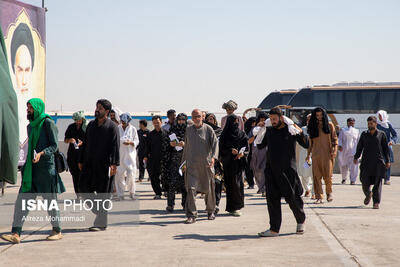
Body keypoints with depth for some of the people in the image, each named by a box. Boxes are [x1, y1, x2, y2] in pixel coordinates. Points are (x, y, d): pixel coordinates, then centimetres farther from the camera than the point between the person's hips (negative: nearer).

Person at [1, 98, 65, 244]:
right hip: (31, 168, 7)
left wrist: (41, 154, -26)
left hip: (46, 167, -7)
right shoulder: (30, 126, 16)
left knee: (50, 200, 4)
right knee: (22, 199, -4)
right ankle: (16, 233, -8)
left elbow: (54, 146, -11)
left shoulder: (48, 123, -6)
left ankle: (57, 231, 19)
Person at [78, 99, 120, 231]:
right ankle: (98, 208, 22)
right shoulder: (91, 125, 15)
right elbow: (85, 143, 19)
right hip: (89, 163, 6)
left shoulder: (112, 126, -3)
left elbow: (115, 146, -9)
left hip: (104, 164, -6)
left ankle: (101, 223, 5)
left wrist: (114, 164, -18)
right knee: (84, 187, -1)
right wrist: (81, 161, 15)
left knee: (103, 193, -2)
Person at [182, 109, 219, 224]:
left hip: (206, 163, -1)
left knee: (209, 189, 9)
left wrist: (213, 156, -23)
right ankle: (191, 215, -11)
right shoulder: (188, 130, 11)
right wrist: (183, 161, 21)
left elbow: (215, 143, -7)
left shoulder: (208, 129, 0)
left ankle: (211, 211, 29)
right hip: (192, 164, 1)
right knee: (191, 188, -11)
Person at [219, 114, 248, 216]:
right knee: (231, 184, -6)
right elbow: (221, 149, -1)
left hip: (239, 162, 3)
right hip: (228, 163, -3)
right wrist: (231, 150, -18)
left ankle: (237, 206, 8)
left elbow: (247, 147, 9)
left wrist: (242, 153, -11)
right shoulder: (225, 135, 2)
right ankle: (233, 208, -3)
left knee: (238, 183, -3)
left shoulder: (242, 134, 11)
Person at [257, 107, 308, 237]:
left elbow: (306, 145, -5)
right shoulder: (269, 131, 8)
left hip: (288, 170, -4)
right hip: (271, 170, 4)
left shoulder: (291, 130, -3)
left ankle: (301, 221, 27)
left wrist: (301, 133, -21)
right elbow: (260, 145, 18)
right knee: (272, 198, 1)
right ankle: (274, 229, 6)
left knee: (292, 197, 0)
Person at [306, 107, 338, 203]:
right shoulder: (313, 127, 12)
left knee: (328, 175, -5)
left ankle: (329, 193, 20)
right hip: (316, 154, 2)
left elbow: (334, 139, 6)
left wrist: (334, 150, -7)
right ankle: (319, 197, -1)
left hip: (327, 153, -2)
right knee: (316, 175, -4)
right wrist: (308, 154, 14)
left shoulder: (329, 125, 7)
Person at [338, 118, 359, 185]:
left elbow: (358, 141, 17)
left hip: (353, 150, 0)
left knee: (353, 165, -12)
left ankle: (353, 180, -11)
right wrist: (340, 145, -17)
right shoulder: (343, 130, 10)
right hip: (344, 150, 0)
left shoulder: (357, 131, 14)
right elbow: (340, 139, 0)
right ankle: (344, 178, 28)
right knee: (343, 165, 6)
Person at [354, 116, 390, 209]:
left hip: (378, 162, -1)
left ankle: (376, 202, -3)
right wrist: (356, 157, -2)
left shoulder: (382, 134, 7)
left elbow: (386, 148, 9)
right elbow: (359, 147, 11)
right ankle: (368, 194, 29)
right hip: (366, 162, 1)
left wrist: (388, 161, 3)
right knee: (365, 181, -1)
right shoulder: (364, 134, 11)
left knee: (377, 182, -5)